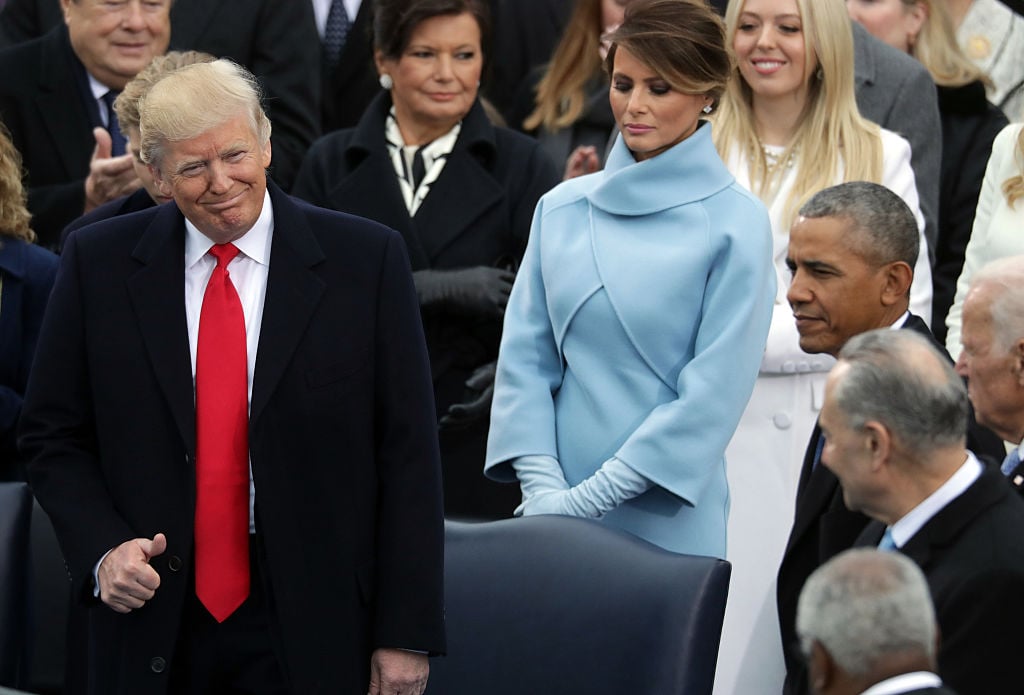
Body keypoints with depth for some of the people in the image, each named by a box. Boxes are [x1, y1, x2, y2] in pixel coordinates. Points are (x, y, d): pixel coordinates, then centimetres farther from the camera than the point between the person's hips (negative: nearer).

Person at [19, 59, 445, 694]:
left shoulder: (365, 260, -3)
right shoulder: (99, 265, 2)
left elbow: (408, 453, -2)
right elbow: (55, 438, 8)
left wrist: (407, 634, -5)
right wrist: (103, 549, -10)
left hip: (312, 638, -1)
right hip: (153, 632, 1)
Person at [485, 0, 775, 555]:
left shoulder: (735, 223, -5)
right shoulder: (562, 208, 8)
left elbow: (715, 389, -9)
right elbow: (525, 357, 6)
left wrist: (589, 497, -13)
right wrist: (542, 486, -8)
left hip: (666, 521, -3)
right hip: (558, 511, 3)